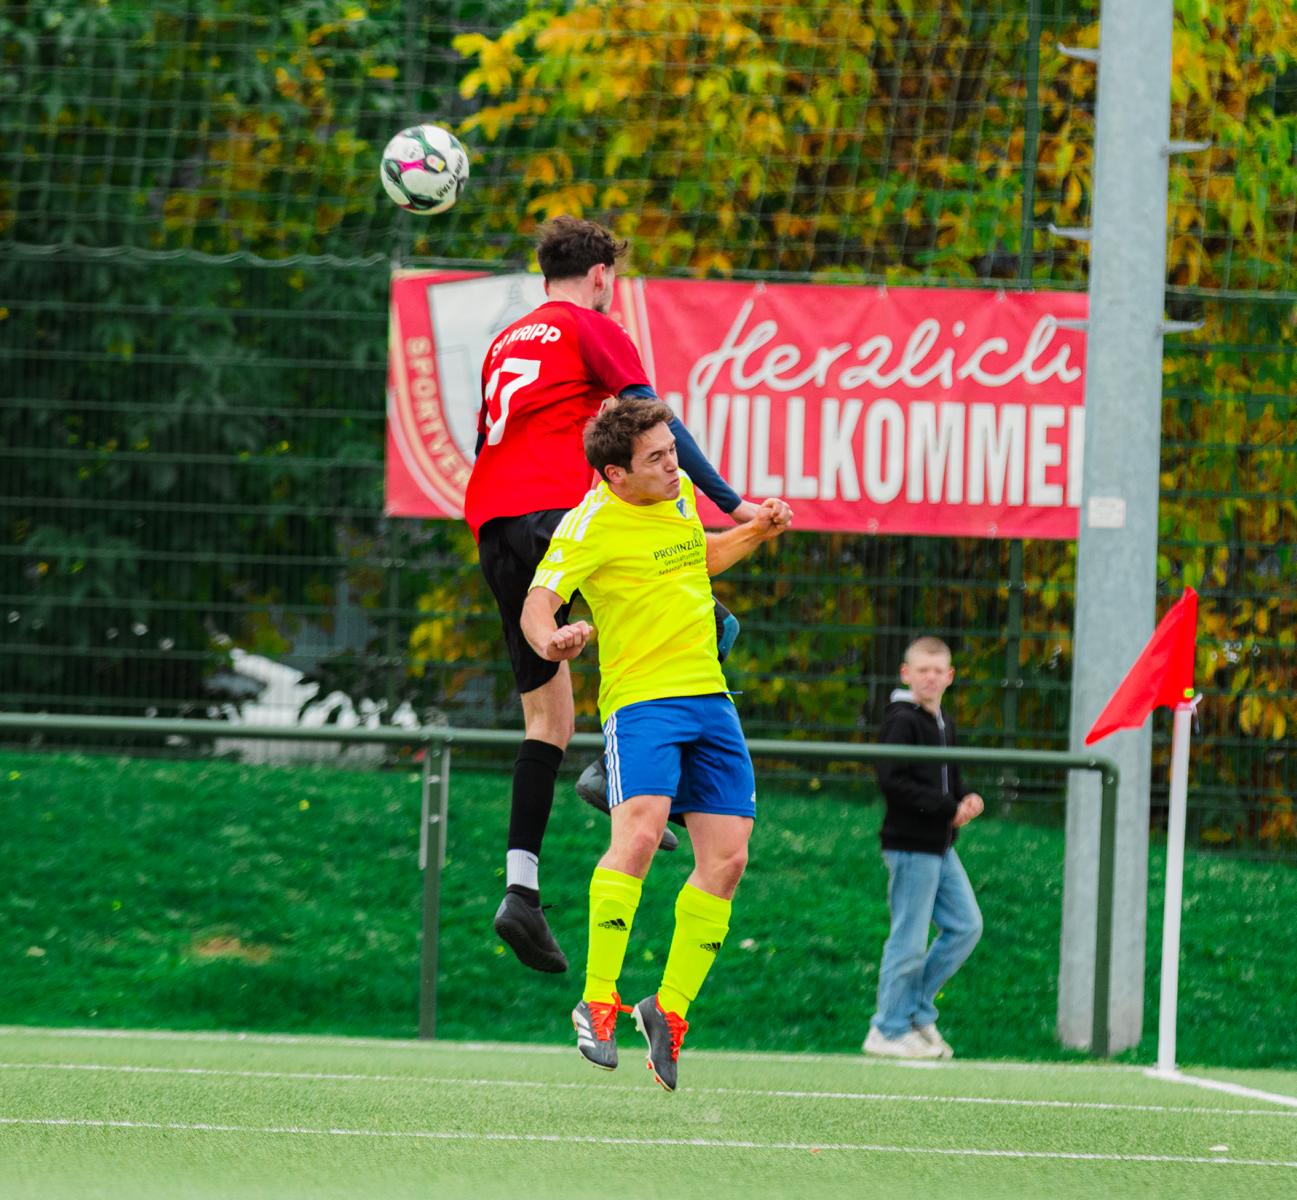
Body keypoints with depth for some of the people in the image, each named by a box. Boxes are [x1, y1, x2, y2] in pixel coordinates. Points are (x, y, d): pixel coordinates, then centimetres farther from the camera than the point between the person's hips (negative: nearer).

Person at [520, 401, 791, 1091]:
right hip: (640, 697, -7)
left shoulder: (681, 494, 10)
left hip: (708, 695, 7)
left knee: (726, 858, 1)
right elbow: (538, 602, -21)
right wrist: (548, 640, -43)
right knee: (639, 832, -28)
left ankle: (671, 1008, 16)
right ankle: (597, 1005, -21)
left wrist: (757, 532, 16)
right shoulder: (593, 522, -11)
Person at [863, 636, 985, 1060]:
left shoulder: (942, 723, 15)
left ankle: (918, 1009, 19)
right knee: (909, 940, -5)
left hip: (941, 847, 9)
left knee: (966, 926, 10)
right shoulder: (902, 722, -13)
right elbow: (893, 783, -21)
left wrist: (968, 798, 3)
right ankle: (889, 1031, 5)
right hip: (911, 845, -9)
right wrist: (950, 808, -19)